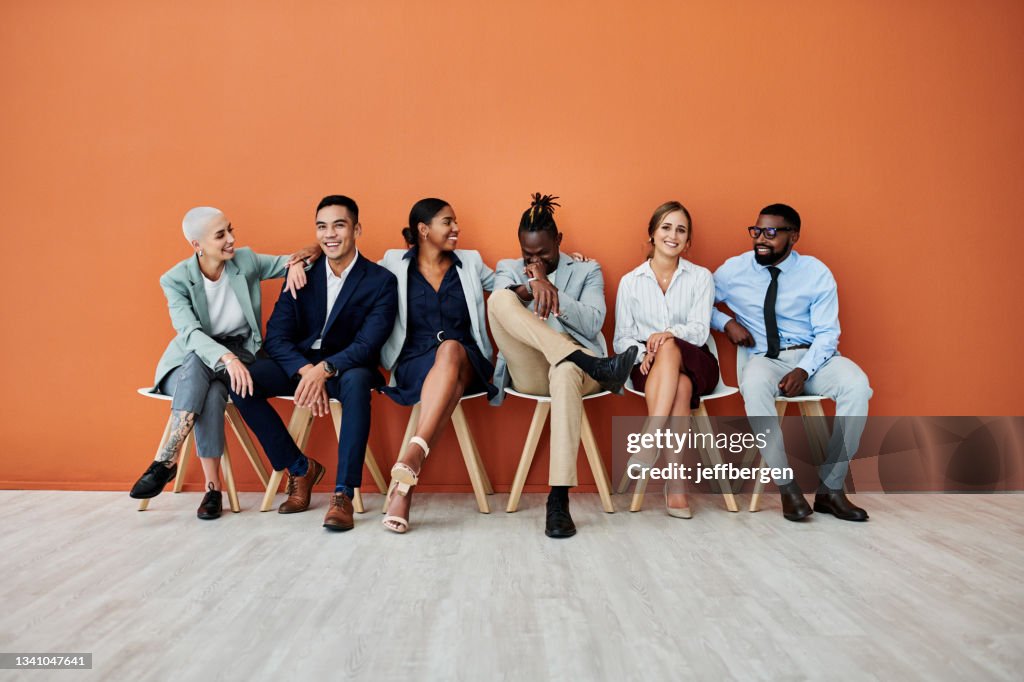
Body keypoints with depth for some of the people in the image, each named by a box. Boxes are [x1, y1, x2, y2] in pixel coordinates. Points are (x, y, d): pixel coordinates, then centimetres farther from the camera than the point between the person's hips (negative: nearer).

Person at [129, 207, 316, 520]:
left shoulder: (246, 260, -3)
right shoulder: (175, 279, -10)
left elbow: (289, 262, 11)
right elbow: (189, 332, -24)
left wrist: (298, 259, -15)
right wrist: (225, 357, -43)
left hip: (238, 354, 1)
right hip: (189, 360, 0)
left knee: (213, 392, -35)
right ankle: (212, 485, -35)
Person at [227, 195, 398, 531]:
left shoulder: (381, 280, -5)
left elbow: (369, 343, -15)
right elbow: (276, 335, -4)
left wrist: (325, 369, -33)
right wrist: (305, 370, -24)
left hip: (348, 367, -3)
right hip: (299, 362, 4)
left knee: (357, 381, -38)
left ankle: (343, 494, -31)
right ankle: (300, 467, -4)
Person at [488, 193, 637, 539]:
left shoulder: (587, 270, 17)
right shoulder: (509, 268, 20)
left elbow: (592, 324, 0)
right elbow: (500, 306, -4)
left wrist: (548, 284, -7)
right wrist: (531, 287, -25)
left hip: (573, 365, -1)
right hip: (528, 371, 2)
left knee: (566, 372, -42)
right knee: (499, 299, -26)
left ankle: (559, 499, -45)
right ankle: (594, 364, -37)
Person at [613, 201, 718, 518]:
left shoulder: (701, 277, 9)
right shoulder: (630, 281, 10)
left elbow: (699, 331, -4)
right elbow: (621, 338, 6)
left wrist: (670, 334, -26)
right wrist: (642, 352, -16)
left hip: (695, 364, 0)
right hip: (649, 368, 0)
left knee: (670, 349, -37)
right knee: (681, 387, -36)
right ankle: (676, 484, -38)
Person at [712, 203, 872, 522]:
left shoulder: (816, 272, 1)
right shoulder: (733, 270, 3)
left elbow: (826, 333, -3)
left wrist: (803, 370, -21)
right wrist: (726, 323, -6)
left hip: (813, 356, 1)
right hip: (766, 359, -1)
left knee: (856, 384, -30)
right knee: (753, 385, -37)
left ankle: (830, 488, -18)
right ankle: (787, 487, -27)